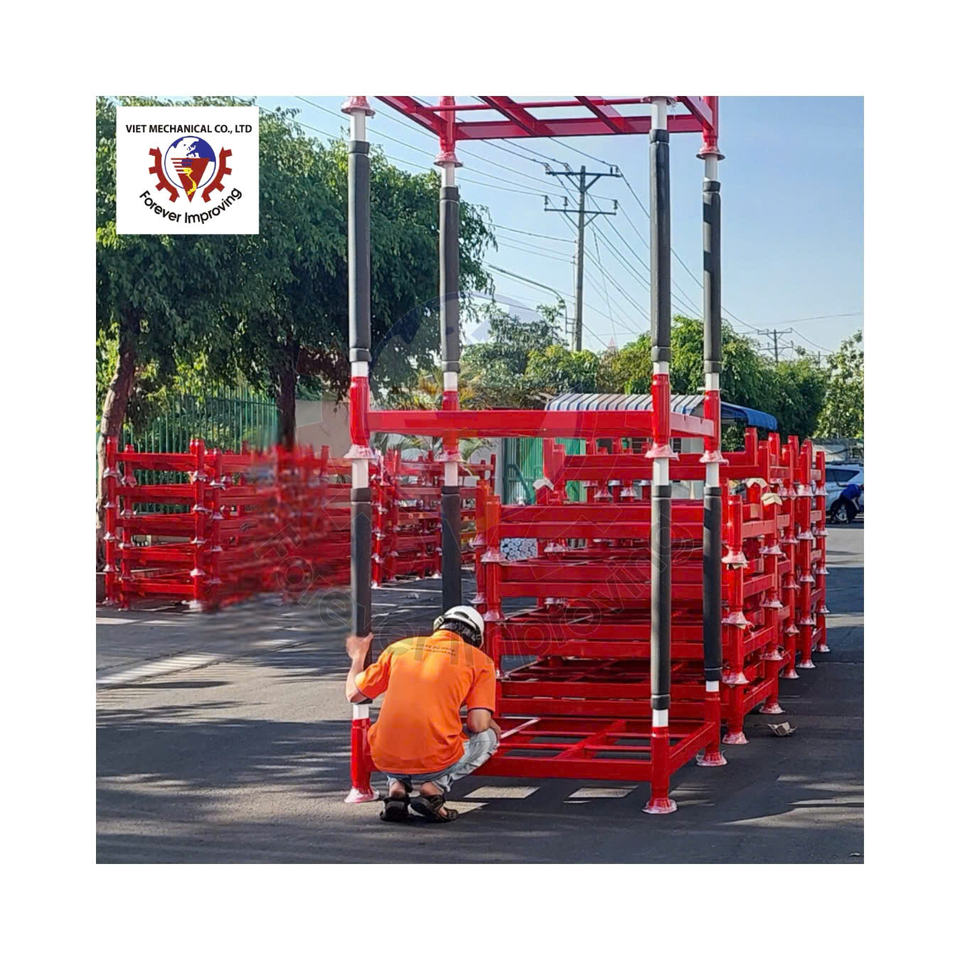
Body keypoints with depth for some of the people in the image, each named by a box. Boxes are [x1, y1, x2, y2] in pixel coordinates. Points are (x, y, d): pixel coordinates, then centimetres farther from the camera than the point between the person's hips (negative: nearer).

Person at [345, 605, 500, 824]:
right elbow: (478, 724, -3)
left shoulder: (400, 647, 13)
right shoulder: (479, 659, 6)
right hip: (436, 763, -4)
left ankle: (396, 786, 9)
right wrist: (491, 724, 22)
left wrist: (358, 658, 40)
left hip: (386, 762, 4)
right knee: (488, 737, 24)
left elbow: (353, 694, 20)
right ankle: (435, 787, 2)